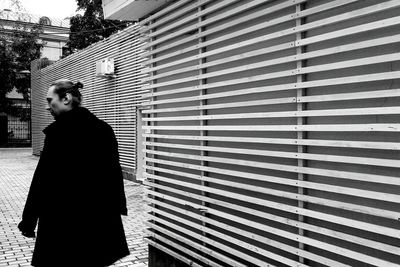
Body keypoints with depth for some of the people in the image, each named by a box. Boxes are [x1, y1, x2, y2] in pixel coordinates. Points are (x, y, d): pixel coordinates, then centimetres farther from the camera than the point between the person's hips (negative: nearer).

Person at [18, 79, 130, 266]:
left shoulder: (58, 131, -13)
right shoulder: (104, 129, 4)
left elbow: (43, 178, -14)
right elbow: (115, 173, 8)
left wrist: (28, 220, -7)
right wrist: (117, 208, 15)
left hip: (65, 220, -5)